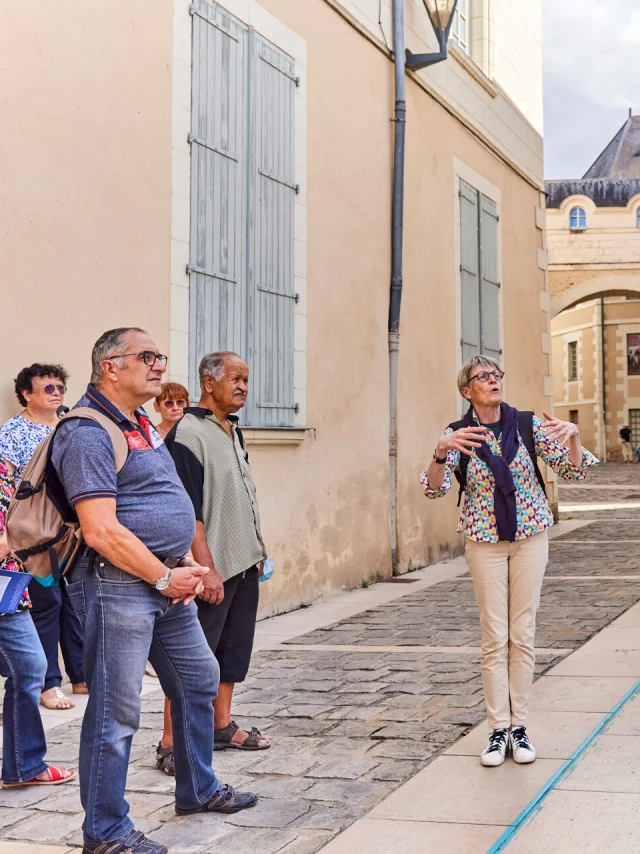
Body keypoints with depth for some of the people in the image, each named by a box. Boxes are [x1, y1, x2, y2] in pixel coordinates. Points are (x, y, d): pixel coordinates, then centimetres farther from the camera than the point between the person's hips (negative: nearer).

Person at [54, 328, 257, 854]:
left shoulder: (142, 425, 15)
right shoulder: (88, 432, -16)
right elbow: (103, 533, -23)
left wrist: (187, 564, 6)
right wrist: (165, 578, -15)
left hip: (168, 582, 10)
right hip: (119, 586, -10)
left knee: (199, 681, 21)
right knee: (116, 712, -1)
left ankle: (198, 790, 39)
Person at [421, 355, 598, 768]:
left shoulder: (529, 424, -3)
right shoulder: (457, 435, -5)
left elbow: (574, 471, -3)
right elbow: (434, 488, -16)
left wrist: (573, 435, -24)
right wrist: (442, 451, -35)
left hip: (530, 536, 1)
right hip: (484, 540, -1)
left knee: (523, 634, 4)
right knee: (495, 637, 1)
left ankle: (520, 726, 13)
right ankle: (498, 729, 10)